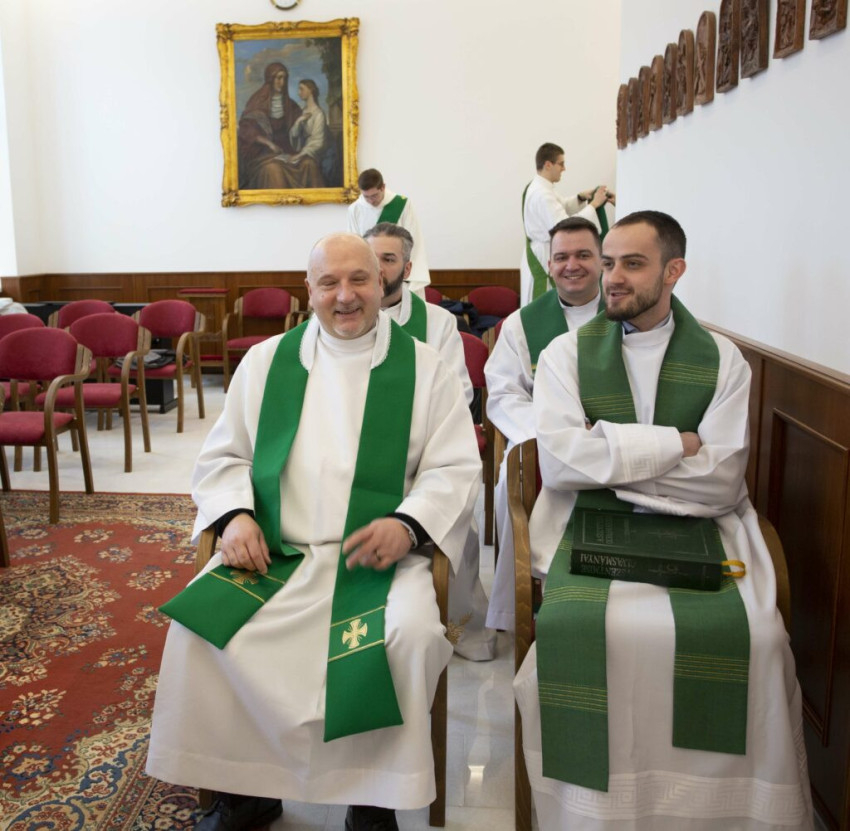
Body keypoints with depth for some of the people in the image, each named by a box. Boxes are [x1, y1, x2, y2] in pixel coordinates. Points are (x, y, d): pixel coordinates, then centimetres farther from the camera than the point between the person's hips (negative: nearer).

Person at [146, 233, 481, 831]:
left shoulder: (424, 368, 4)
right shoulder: (266, 362, 12)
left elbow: (456, 469, 0)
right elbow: (222, 457, 14)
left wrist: (407, 524, -18)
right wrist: (235, 515, -6)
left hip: (380, 554, -2)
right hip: (272, 552, 3)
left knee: (412, 633, -30)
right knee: (197, 620, -19)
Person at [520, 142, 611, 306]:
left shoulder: (535, 187, 10)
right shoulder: (542, 194, -22)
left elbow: (559, 208, 25)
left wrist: (580, 198, 8)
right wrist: (593, 205, -22)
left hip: (541, 255, 10)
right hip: (544, 258, -10)